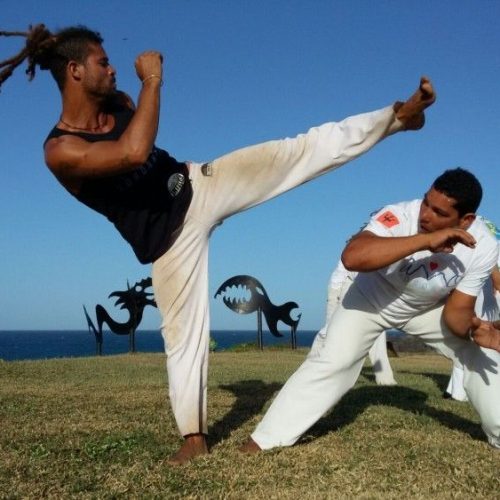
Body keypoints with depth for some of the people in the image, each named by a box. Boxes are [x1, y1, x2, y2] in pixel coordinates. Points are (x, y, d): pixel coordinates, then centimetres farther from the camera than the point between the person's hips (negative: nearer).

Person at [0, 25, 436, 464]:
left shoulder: (118, 103, 2)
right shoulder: (61, 151, -18)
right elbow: (134, 153, -35)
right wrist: (153, 82, -28)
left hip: (199, 185, 5)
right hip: (169, 237, -4)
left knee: (302, 150, -5)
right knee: (184, 330, 3)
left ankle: (399, 115, 3)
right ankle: (194, 435, 20)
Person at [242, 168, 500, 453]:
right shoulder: (400, 217, -38)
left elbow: (458, 308, -18)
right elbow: (352, 257, -55)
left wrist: (474, 328, -42)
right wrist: (426, 240, -58)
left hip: (429, 307, 4)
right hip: (373, 300, -3)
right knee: (332, 363, -15)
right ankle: (267, 440, -7)